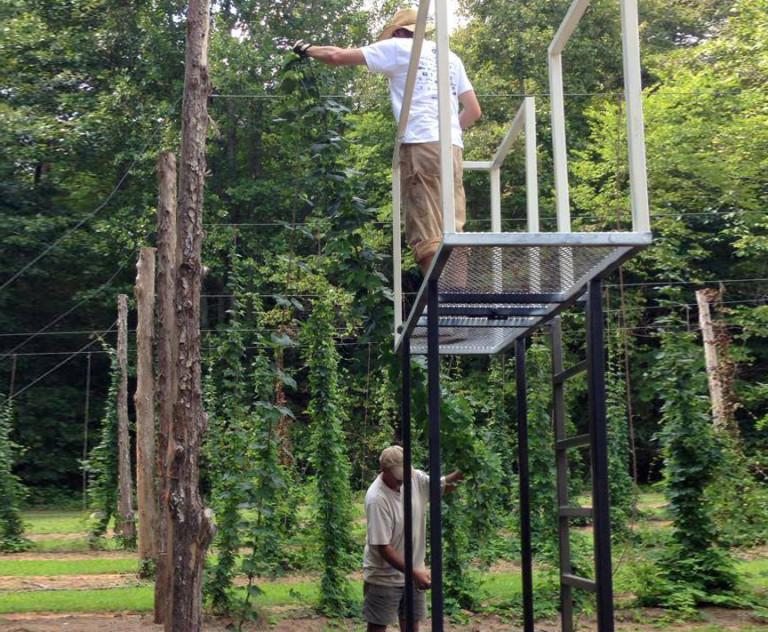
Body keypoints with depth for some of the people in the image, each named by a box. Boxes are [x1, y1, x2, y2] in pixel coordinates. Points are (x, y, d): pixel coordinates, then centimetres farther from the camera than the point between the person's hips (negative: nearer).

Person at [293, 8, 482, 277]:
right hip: (453, 147, 6)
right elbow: (474, 111, 23)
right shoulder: (451, 58, 26)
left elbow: (339, 56, 12)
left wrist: (308, 49, 29)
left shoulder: (398, 48, 11)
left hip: (421, 144, -6)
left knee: (427, 235, -10)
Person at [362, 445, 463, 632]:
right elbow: (382, 547, -26)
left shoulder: (415, 478, -8)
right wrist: (414, 573, -29)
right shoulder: (377, 499, -27)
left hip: (413, 572, 6)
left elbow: (442, 485, 4)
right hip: (384, 577, -6)